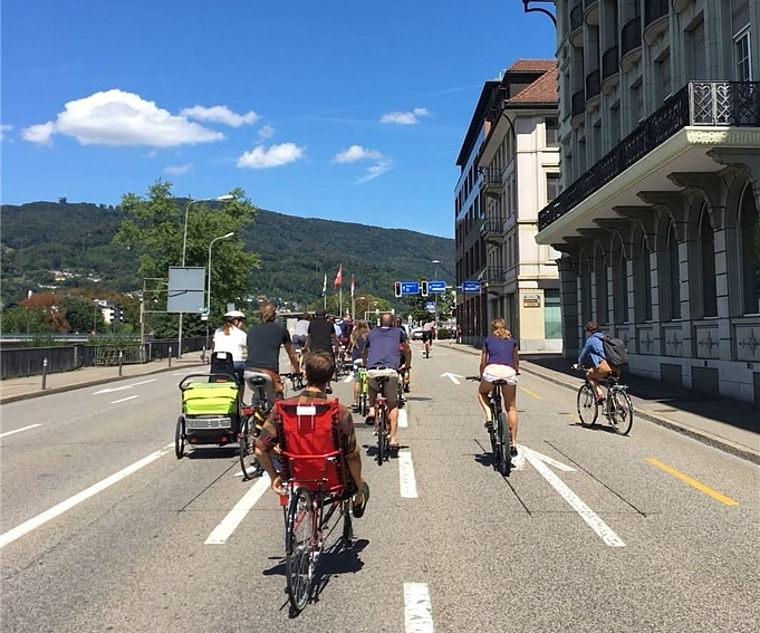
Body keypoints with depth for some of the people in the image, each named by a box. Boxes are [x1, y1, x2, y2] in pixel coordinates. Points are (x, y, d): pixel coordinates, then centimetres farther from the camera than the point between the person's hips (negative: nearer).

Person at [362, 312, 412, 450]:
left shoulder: (372, 333, 25)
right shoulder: (398, 332, 22)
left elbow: (364, 353, 37)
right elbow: (407, 351, 35)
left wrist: (365, 366, 55)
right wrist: (407, 366, 50)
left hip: (372, 370, 1)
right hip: (391, 371, -1)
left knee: (372, 388, 36)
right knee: (393, 405, 16)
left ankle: (371, 411, 14)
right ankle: (393, 438, 8)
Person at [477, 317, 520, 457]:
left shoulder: (488, 340, 22)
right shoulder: (512, 341, 26)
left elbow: (483, 363, 24)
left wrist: (481, 376, 41)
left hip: (492, 370, -1)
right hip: (509, 372, 1)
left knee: (482, 393, 30)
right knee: (511, 408, 14)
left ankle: (489, 417, 6)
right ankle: (514, 444, 12)